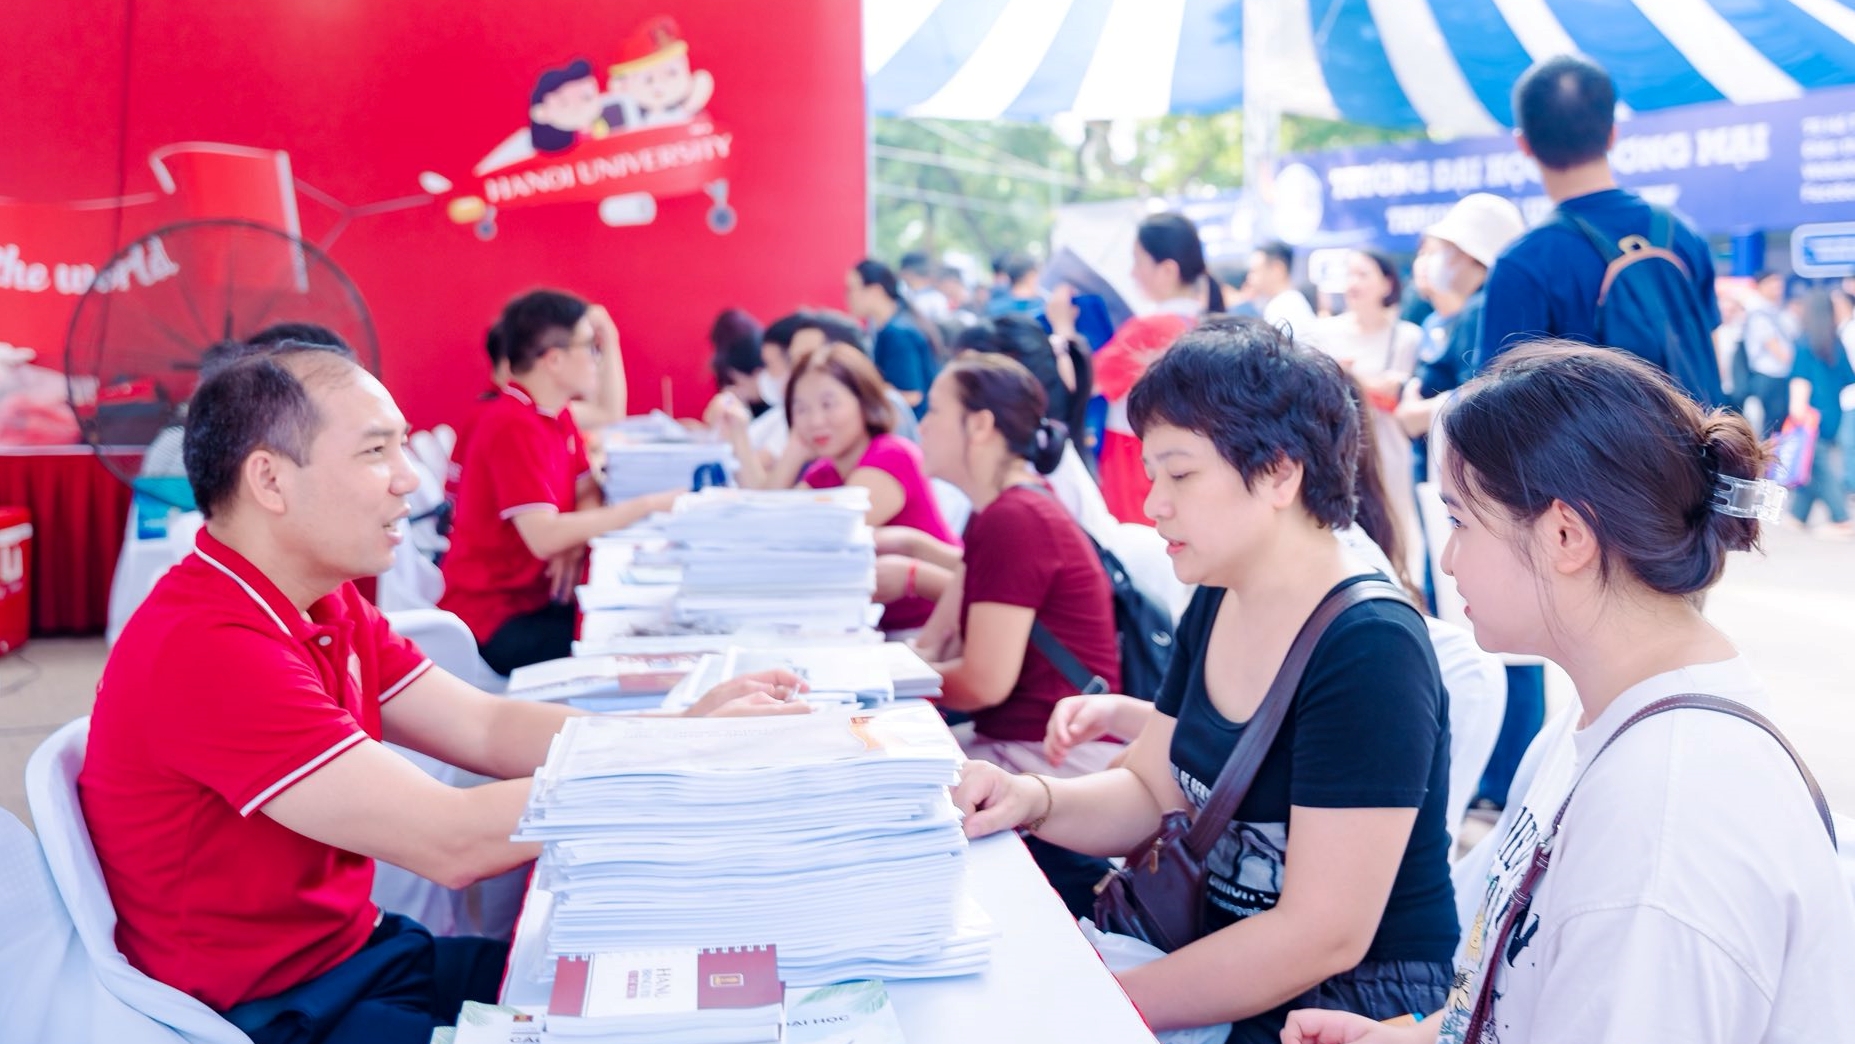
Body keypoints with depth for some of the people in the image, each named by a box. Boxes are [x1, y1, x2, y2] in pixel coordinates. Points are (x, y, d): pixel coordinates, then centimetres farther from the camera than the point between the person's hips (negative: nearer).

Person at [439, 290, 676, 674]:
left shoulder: (558, 415, 7)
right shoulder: (513, 426, -22)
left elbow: (588, 493, 10)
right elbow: (544, 536, -29)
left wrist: (576, 543, -13)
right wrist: (646, 506, -24)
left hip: (535, 597, 9)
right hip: (493, 619, -9)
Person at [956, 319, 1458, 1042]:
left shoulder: (1369, 652, -22)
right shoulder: (1215, 607, 3)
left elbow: (1324, 935, -24)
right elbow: (1151, 794, 10)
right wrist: (1034, 801, -10)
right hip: (1217, 948, 7)